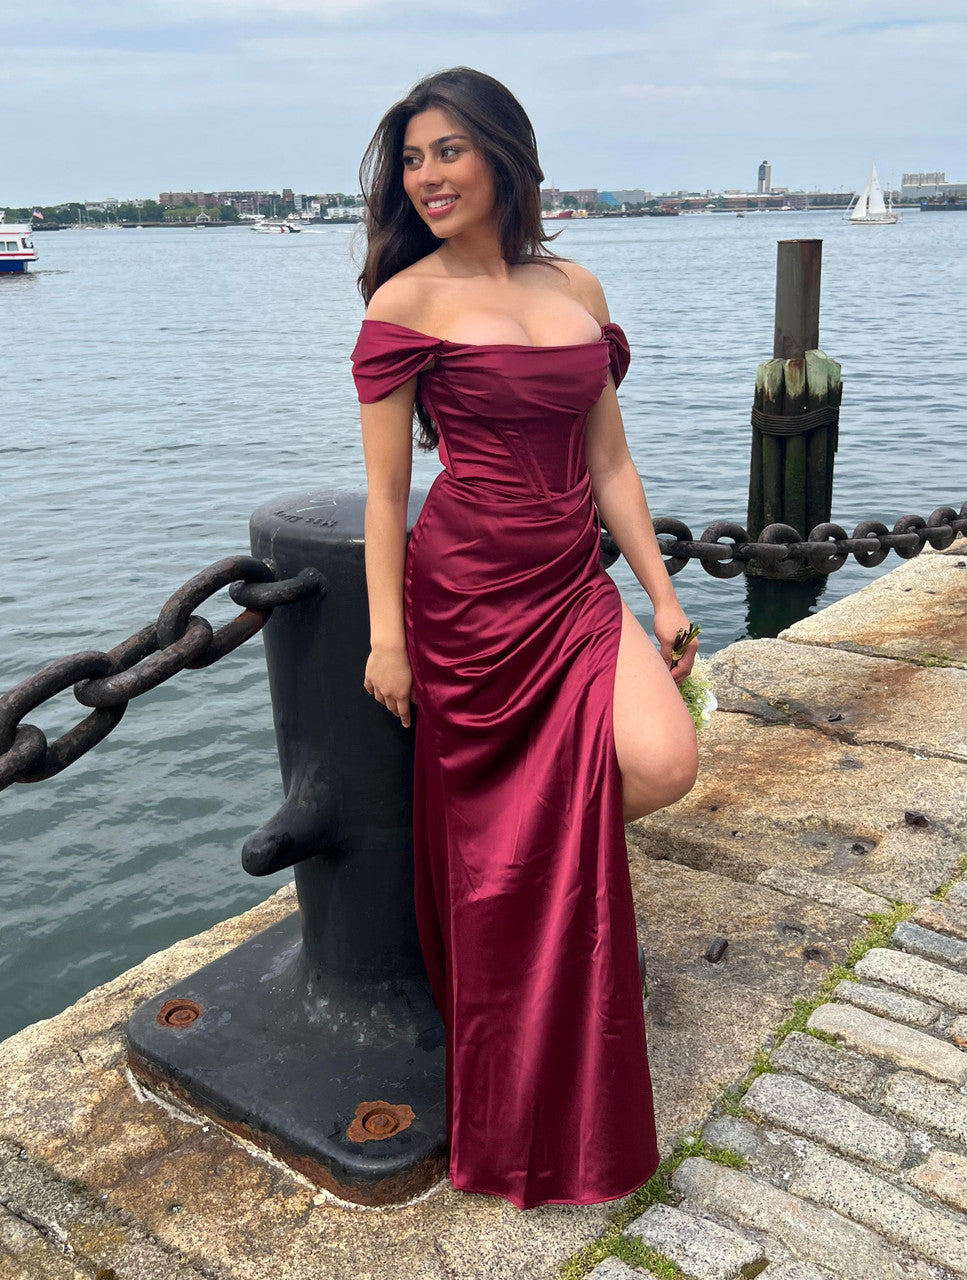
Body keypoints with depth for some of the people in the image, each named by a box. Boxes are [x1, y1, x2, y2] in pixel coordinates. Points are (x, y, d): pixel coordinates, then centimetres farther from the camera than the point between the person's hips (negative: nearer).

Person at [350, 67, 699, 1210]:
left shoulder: (576, 288, 9)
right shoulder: (408, 302, -6)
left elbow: (608, 459, 11)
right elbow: (383, 489, -5)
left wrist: (660, 591, 8)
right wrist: (385, 636, -7)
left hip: (576, 589, 5)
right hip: (469, 595, -4)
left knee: (664, 763, -18)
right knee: (489, 850, 5)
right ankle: (510, 1119, 30)